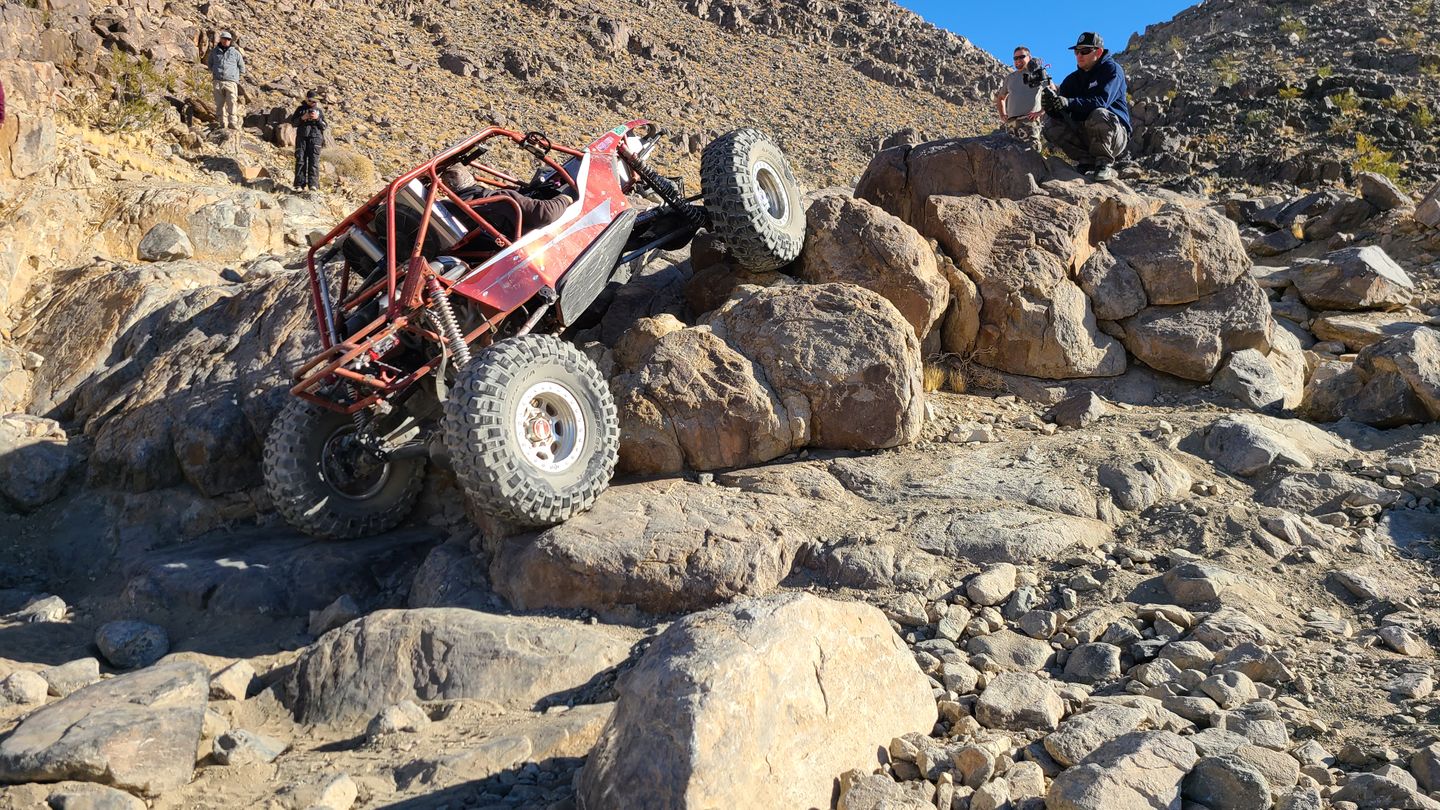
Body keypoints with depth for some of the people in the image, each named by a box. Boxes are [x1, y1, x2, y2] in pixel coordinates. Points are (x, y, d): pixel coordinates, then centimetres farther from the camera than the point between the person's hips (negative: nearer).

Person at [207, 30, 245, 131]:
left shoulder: (235, 53, 8)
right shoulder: (215, 52, 14)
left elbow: (242, 68, 17)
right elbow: (209, 63, 31)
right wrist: (214, 72, 19)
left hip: (231, 82, -2)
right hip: (218, 81, 2)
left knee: (232, 103, -16)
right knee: (219, 104, 0)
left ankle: (233, 123, -19)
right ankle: (223, 123, 4)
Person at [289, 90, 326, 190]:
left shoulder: (319, 111, 12)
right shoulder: (300, 109, 12)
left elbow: (324, 126, 7)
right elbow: (293, 123, 10)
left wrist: (317, 118, -9)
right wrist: (302, 118, -7)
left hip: (315, 138, -1)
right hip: (301, 137, 1)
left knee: (314, 161, -9)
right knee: (300, 160, -4)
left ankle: (313, 184, -12)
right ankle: (299, 184, -4)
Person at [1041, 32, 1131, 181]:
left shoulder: (1112, 69, -6)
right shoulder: (1073, 79, 11)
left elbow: (1101, 101, -25)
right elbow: (1060, 111, -4)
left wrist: (1069, 102, -40)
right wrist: (1051, 104, -28)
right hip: (1084, 134, 5)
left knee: (1099, 114, -36)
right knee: (1051, 121, -14)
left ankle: (1105, 164, -18)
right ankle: (1088, 161, -15)